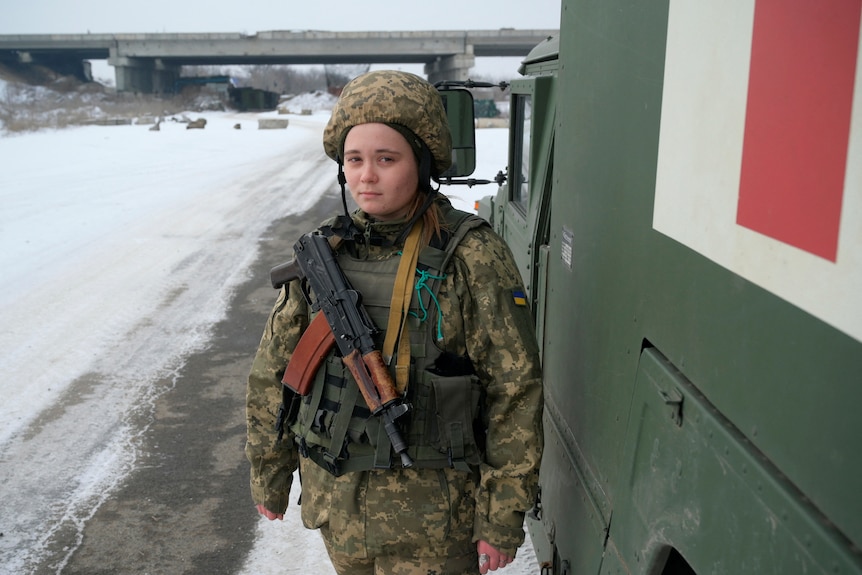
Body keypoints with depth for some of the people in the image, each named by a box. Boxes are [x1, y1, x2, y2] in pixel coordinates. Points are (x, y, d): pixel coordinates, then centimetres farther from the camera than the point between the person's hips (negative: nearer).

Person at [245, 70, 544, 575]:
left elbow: (514, 392, -12)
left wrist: (502, 519, -10)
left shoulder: (473, 257, -15)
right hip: (336, 503, 5)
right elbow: (276, 368, 7)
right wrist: (269, 474, 12)